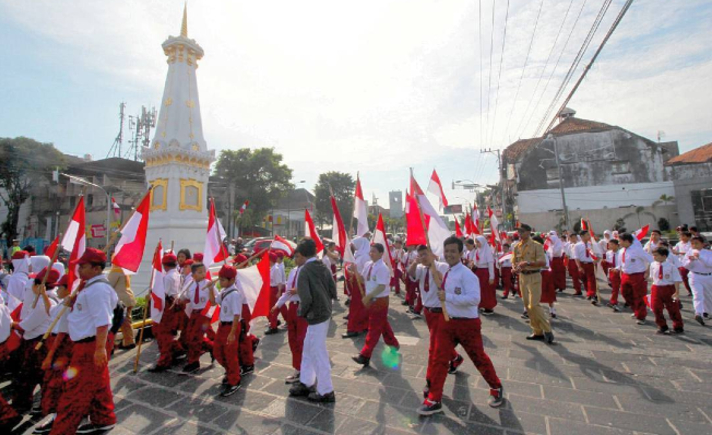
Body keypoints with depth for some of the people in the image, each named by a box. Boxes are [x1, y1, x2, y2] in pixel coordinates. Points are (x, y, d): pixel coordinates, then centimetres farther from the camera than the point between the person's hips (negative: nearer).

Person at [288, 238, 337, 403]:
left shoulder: (304, 271, -17)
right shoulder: (324, 268, 2)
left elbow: (306, 298, -24)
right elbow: (333, 291, 2)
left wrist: (301, 312, -6)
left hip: (316, 316, -8)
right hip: (324, 313, 8)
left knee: (318, 354, 7)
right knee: (308, 349, 22)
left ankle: (326, 391, 22)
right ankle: (306, 383, 37)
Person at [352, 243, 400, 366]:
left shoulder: (382, 268, -22)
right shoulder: (368, 265, 4)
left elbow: (381, 287, -25)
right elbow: (363, 279, 12)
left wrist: (368, 296, -24)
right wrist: (356, 272, -6)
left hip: (380, 300, -8)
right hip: (371, 299, 9)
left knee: (374, 328, 0)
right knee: (383, 324, 23)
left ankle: (365, 355, 6)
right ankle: (393, 344, 43)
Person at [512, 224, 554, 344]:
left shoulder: (536, 246, -9)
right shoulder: (517, 247, 8)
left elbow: (543, 262, -15)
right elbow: (514, 261, 13)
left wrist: (528, 263, -26)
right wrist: (515, 268, -8)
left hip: (534, 277, -6)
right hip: (522, 277, 6)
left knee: (534, 305, -12)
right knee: (527, 306, 10)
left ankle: (547, 330, 6)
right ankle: (538, 332, 22)